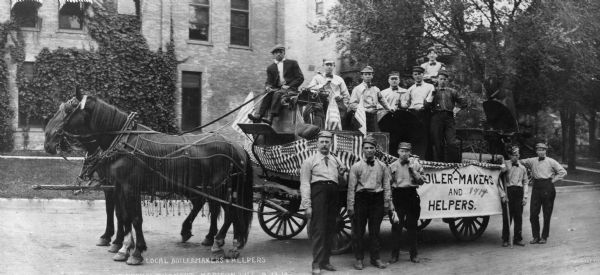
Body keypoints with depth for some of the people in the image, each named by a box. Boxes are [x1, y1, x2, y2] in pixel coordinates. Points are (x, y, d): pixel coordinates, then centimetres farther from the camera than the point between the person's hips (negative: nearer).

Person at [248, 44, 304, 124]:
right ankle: (257, 115, -47)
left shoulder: (292, 63, 11)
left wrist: (288, 86, -11)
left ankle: (270, 118, -48)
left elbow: (300, 78, 4)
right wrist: (268, 87, -12)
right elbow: (268, 82, 15)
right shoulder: (270, 68, 19)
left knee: (277, 94, -34)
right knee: (268, 95, -29)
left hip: (290, 89, -3)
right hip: (277, 89, 3)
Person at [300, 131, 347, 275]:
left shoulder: (336, 161, 21)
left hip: (333, 193, 5)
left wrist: (343, 173, 7)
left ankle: (325, 261, 17)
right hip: (318, 191, -5)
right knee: (319, 229, -9)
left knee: (330, 229, 8)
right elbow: (304, 184, -1)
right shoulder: (310, 161, 7)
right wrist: (307, 205, -8)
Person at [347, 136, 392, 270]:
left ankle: (375, 258, 18)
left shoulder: (382, 166, 9)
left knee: (375, 230, 8)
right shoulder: (356, 166, 2)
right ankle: (359, 259, 11)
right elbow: (351, 187, 0)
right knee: (358, 231, 1)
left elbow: (386, 186, 11)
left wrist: (387, 203, 5)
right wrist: (350, 206, -4)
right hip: (361, 198, -1)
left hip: (377, 199, 2)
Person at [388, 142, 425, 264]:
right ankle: (395, 255, 8)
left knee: (412, 226, 7)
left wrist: (413, 170, -10)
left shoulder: (415, 164, 6)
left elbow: (421, 181, 2)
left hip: (412, 195, 1)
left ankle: (413, 254, 16)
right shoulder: (392, 166, 3)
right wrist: (390, 203, -3)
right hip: (398, 196, -1)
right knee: (396, 226, 0)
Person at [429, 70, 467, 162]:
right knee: (438, 143, -2)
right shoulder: (433, 91, 15)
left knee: (451, 143, -10)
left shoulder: (452, 92, 19)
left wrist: (457, 109, 8)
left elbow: (463, 103, 19)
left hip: (449, 117, 1)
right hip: (436, 118, -1)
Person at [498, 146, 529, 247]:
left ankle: (517, 239, 15)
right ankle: (505, 239, 8)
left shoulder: (522, 168, 13)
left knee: (518, 217, 5)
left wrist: (525, 197, 6)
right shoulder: (505, 165, -1)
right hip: (508, 191, -3)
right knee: (507, 217, -1)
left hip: (519, 192, 4)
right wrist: (503, 194, -9)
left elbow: (525, 183, 15)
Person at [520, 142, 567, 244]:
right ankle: (536, 237, 9)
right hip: (536, 187, 3)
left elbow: (563, 172, 2)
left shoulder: (551, 162, 2)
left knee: (547, 215, 2)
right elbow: (521, 162, 21)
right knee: (533, 214, -1)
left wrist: (553, 180, -3)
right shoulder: (532, 161, 10)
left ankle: (544, 237, 11)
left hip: (548, 187, -3)